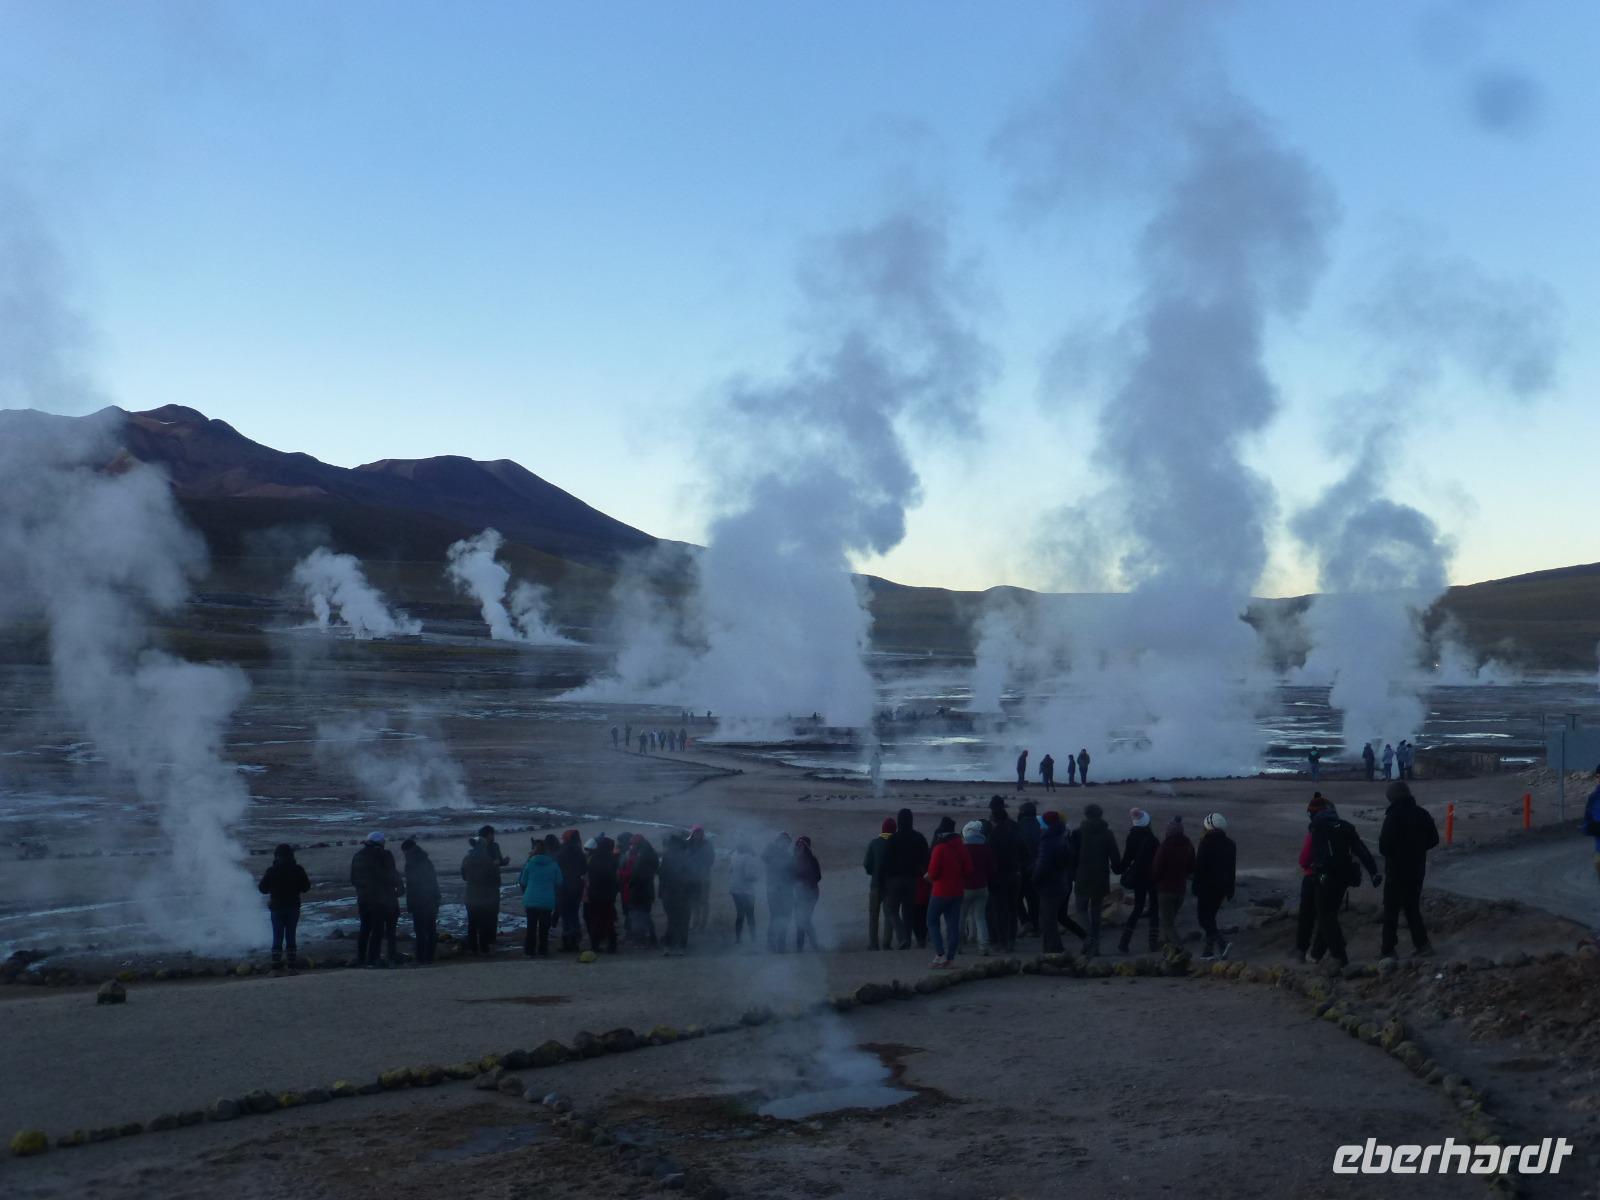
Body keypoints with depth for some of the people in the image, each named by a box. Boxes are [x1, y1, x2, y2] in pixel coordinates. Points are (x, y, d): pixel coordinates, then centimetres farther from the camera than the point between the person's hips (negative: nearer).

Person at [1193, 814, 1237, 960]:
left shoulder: (1207, 843, -14)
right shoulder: (1230, 844, 8)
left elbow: (1199, 866, -15)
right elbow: (1232, 869, 13)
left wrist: (1196, 888, -8)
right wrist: (1230, 891, 18)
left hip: (1207, 886, -7)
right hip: (1222, 886, 7)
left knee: (1203, 917, -2)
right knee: (1210, 916, 17)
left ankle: (1221, 943, -19)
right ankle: (1210, 949, 17)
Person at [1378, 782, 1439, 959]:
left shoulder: (1393, 817, -19)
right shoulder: (1423, 814, 1)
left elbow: (1384, 847, -21)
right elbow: (1433, 840, 9)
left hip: (1397, 871, -6)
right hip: (1417, 869, 6)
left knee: (1391, 910, 4)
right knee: (1412, 907, 18)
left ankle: (1387, 949, 7)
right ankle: (1421, 944, 13)